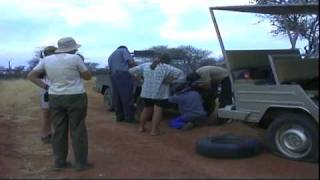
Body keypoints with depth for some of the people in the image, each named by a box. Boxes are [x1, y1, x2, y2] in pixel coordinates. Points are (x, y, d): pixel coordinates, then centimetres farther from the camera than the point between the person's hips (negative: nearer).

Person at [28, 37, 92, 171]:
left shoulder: (46, 60, 3)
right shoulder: (75, 58, -12)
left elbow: (31, 75, 6)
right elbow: (88, 76, -3)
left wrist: (46, 87, 4)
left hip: (55, 99, 5)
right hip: (75, 98, -5)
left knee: (59, 131, 12)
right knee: (78, 131, 3)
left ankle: (59, 162, 18)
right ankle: (81, 163, 10)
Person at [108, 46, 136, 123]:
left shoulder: (111, 56, 30)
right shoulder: (123, 50, 9)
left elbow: (110, 69, 22)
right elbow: (130, 61, -6)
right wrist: (136, 66, 10)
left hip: (113, 77, 7)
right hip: (124, 75, -7)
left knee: (117, 98, 9)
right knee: (127, 97, -5)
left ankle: (119, 116, 12)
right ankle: (129, 117, -3)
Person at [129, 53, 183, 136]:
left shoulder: (145, 65, 6)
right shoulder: (166, 67, -5)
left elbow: (131, 71, 7)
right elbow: (179, 73, -13)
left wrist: (141, 77, 7)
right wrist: (169, 80, -8)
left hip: (146, 92, 4)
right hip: (160, 93, -4)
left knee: (146, 109, 17)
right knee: (157, 110, 1)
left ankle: (141, 127, 20)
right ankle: (154, 130, -1)